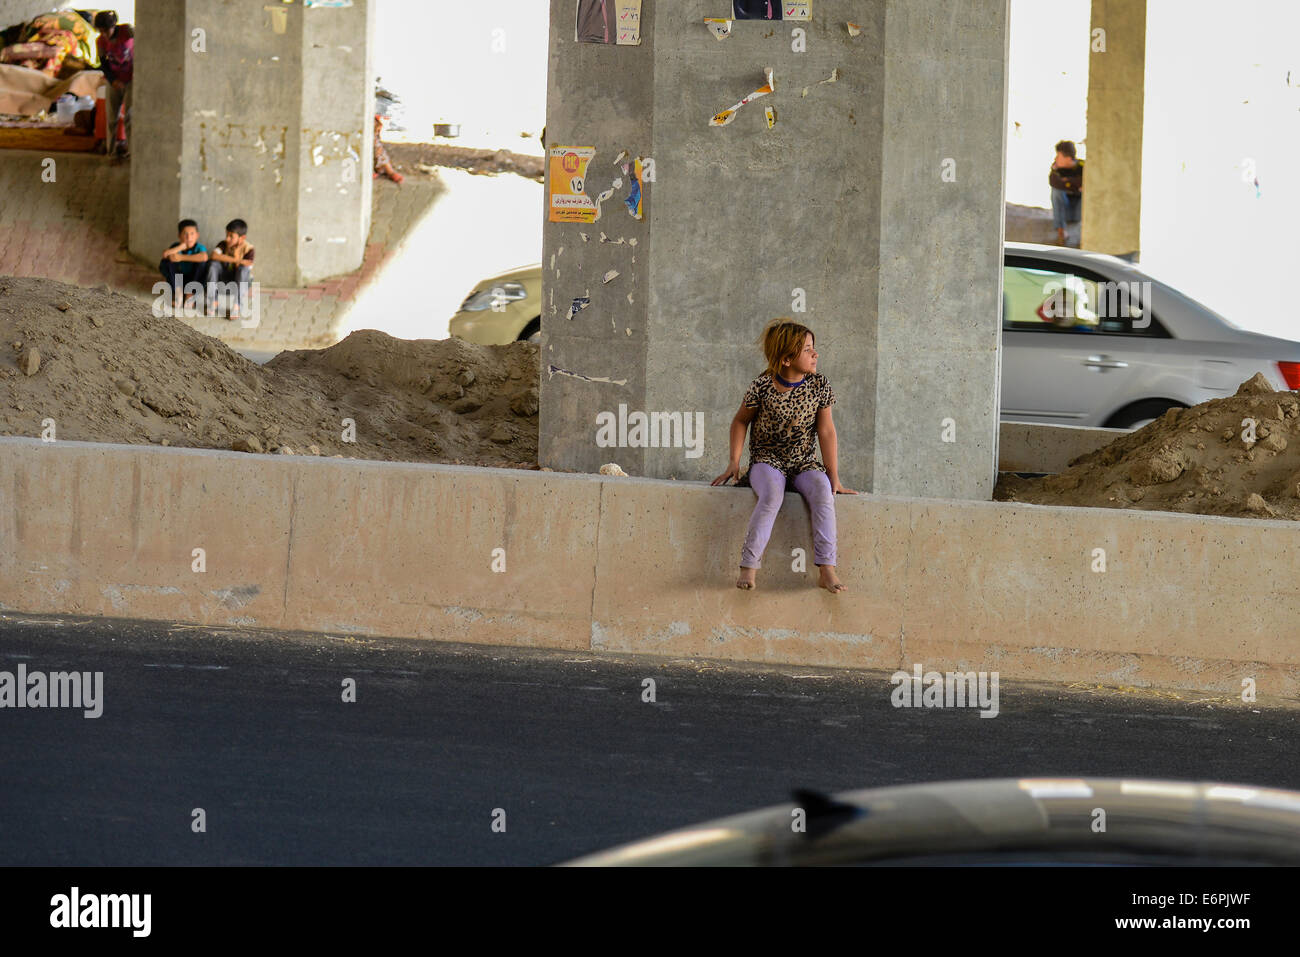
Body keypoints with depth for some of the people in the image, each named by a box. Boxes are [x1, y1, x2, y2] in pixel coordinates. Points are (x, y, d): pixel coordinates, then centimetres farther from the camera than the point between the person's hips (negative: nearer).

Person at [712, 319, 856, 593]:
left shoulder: (819, 385, -2)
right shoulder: (762, 386, -9)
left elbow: (826, 431, 1)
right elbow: (741, 421, 7)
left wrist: (833, 476, -2)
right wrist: (734, 461, -2)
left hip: (804, 462, 3)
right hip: (767, 460, -3)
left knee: (822, 491, -30)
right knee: (772, 495, -36)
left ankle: (826, 569, -33)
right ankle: (749, 567, -33)